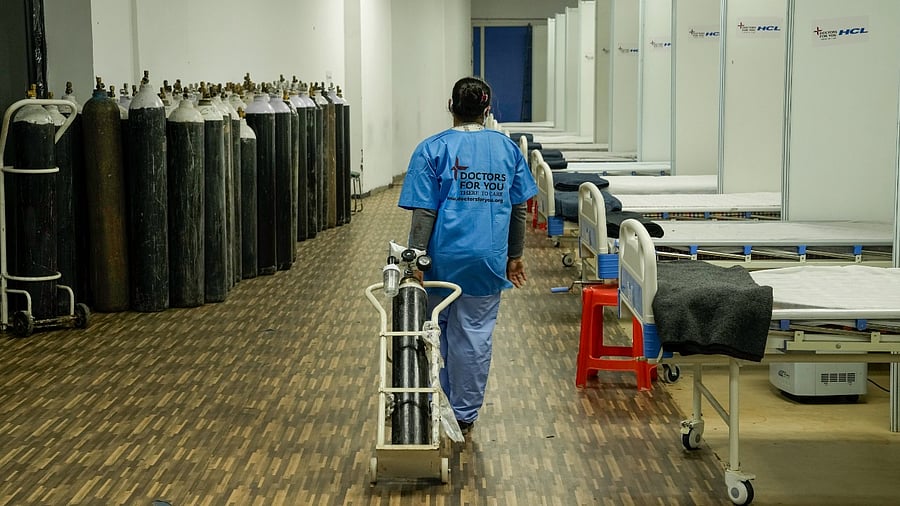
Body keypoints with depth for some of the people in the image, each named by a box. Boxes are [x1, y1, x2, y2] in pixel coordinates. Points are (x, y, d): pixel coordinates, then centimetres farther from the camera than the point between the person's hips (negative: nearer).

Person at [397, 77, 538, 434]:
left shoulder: (433, 149, -6)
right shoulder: (507, 149, 5)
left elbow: (424, 213, -10)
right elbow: (518, 209, 10)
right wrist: (515, 256, 19)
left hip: (443, 258, -2)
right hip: (488, 261, 2)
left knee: (436, 332, 15)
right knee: (475, 335, 7)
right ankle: (464, 415, 14)